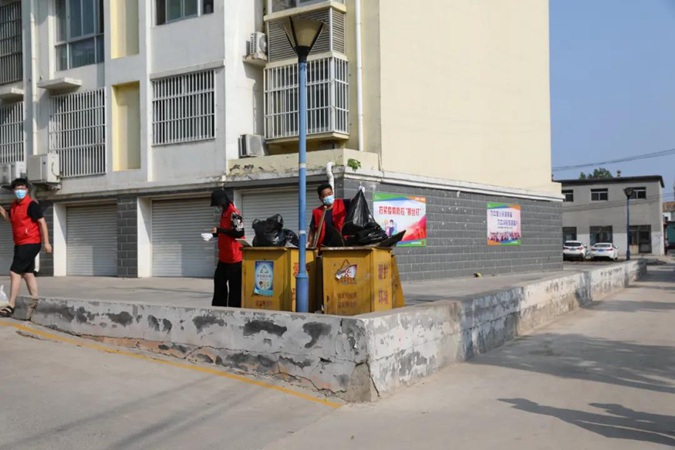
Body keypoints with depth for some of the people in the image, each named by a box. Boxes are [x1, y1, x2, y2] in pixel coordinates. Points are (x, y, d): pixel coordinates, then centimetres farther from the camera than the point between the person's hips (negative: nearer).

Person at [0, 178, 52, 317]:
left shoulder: (31, 205, -14)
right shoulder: (14, 205, 11)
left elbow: (42, 222, -16)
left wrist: (46, 242, -20)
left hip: (30, 244, -9)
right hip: (20, 244, 9)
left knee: (14, 272, -12)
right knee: (28, 273, 13)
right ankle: (35, 302, 20)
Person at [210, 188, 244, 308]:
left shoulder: (234, 213, -14)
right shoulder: (224, 213, 15)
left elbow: (239, 232, -22)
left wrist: (219, 230, -20)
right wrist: (215, 233, 7)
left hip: (234, 258, -10)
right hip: (224, 257, 10)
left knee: (234, 286, -3)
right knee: (219, 282, 15)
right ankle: (218, 308, 24)